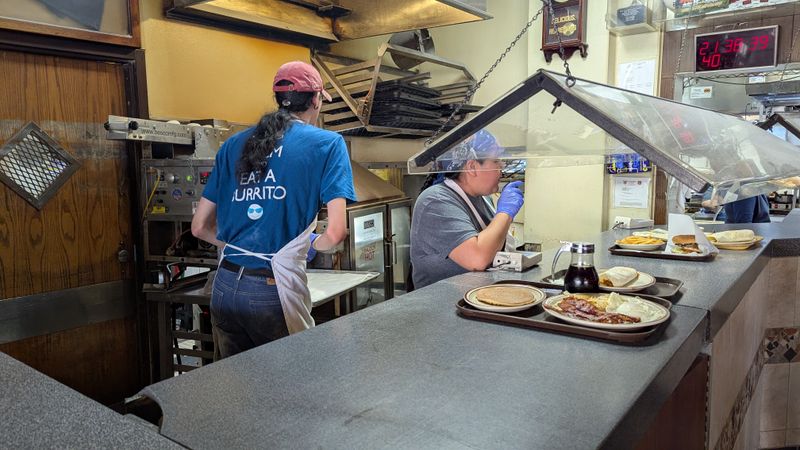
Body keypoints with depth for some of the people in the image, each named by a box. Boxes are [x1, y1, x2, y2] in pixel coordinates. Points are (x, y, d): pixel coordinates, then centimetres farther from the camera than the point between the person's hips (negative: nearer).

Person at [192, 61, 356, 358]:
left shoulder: (234, 144, 12)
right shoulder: (327, 144, -2)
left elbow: (200, 227, 14)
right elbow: (335, 233, -12)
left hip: (224, 287, 5)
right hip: (274, 290, -5)